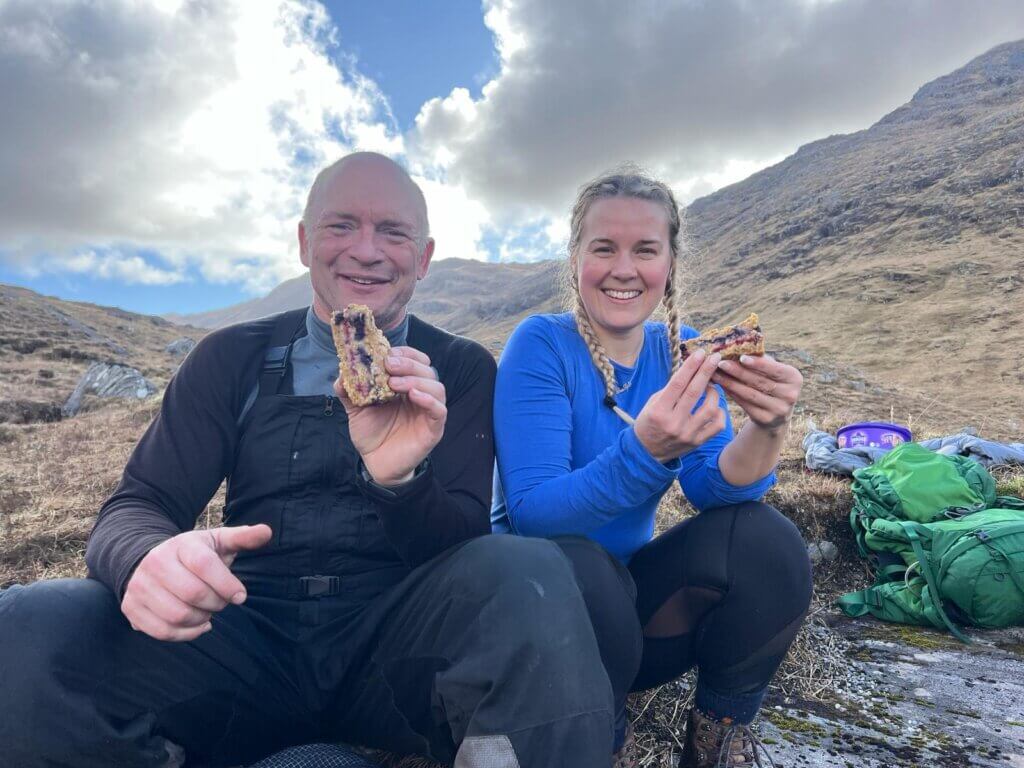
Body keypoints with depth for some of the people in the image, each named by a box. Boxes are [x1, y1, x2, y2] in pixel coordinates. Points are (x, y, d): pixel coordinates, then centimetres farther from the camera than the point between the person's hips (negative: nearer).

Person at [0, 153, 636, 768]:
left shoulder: (463, 370, 5)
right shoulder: (231, 359, 8)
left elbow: (465, 543, -2)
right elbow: (136, 508, 2)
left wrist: (400, 476, -25)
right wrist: (151, 558, -24)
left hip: (399, 632, -1)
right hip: (248, 634, 2)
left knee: (530, 572, -31)